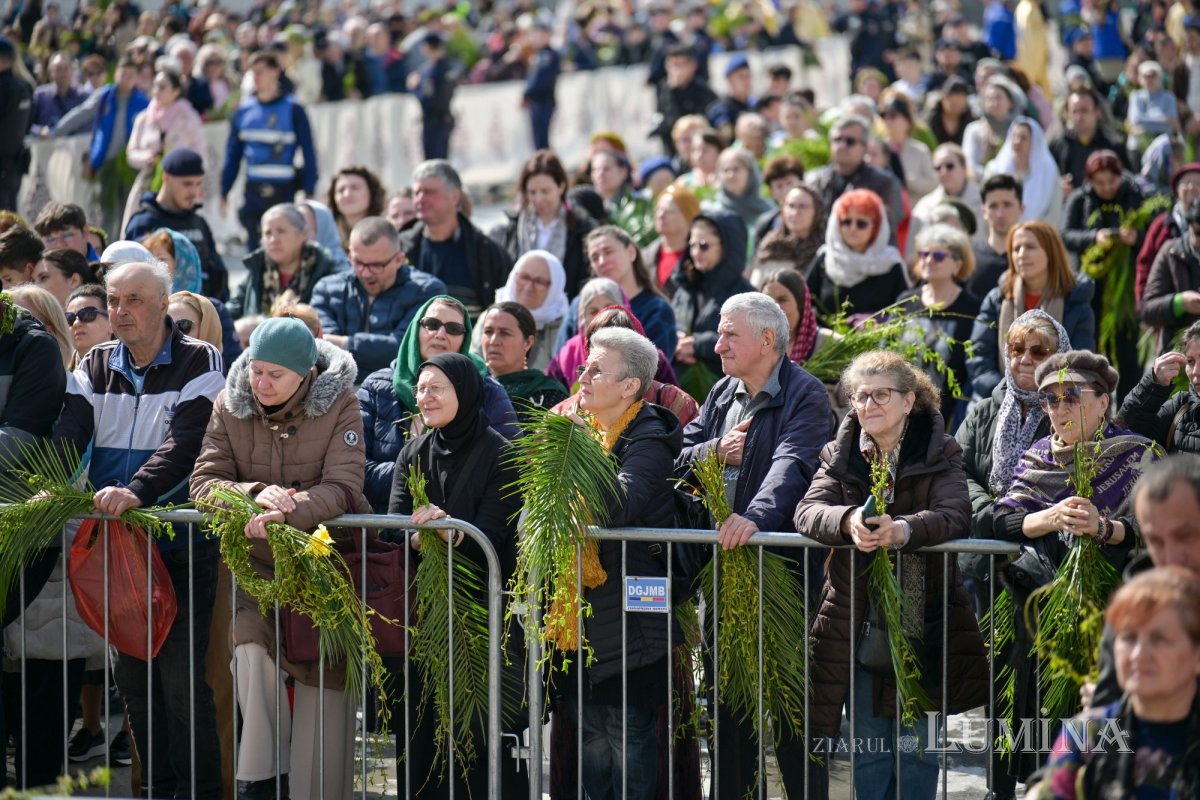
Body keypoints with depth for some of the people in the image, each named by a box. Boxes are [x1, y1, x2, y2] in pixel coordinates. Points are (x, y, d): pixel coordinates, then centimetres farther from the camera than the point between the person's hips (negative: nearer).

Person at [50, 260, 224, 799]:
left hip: (181, 546, -5)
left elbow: (185, 443, -17)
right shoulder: (96, 367, 13)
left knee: (180, 672, -9)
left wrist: (136, 491, -33)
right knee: (132, 673, 9)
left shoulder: (199, 363, -4)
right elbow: (69, 433, -1)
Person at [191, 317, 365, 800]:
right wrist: (256, 494, -25)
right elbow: (203, 482, -5)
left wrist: (290, 510, -35)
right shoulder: (230, 406, 1)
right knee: (253, 648, -24)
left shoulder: (338, 406, -7)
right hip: (254, 558, 1)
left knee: (324, 675, -4)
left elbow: (343, 488, -17)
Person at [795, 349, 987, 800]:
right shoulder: (839, 457, 7)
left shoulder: (939, 454, -1)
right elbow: (808, 511, -9)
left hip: (922, 623, -2)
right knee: (868, 750, 9)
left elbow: (955, 515, -17)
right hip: (857, 624, 3)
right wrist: (849, 521, -31)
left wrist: (903, 529, -37)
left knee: (916, 750, 3)